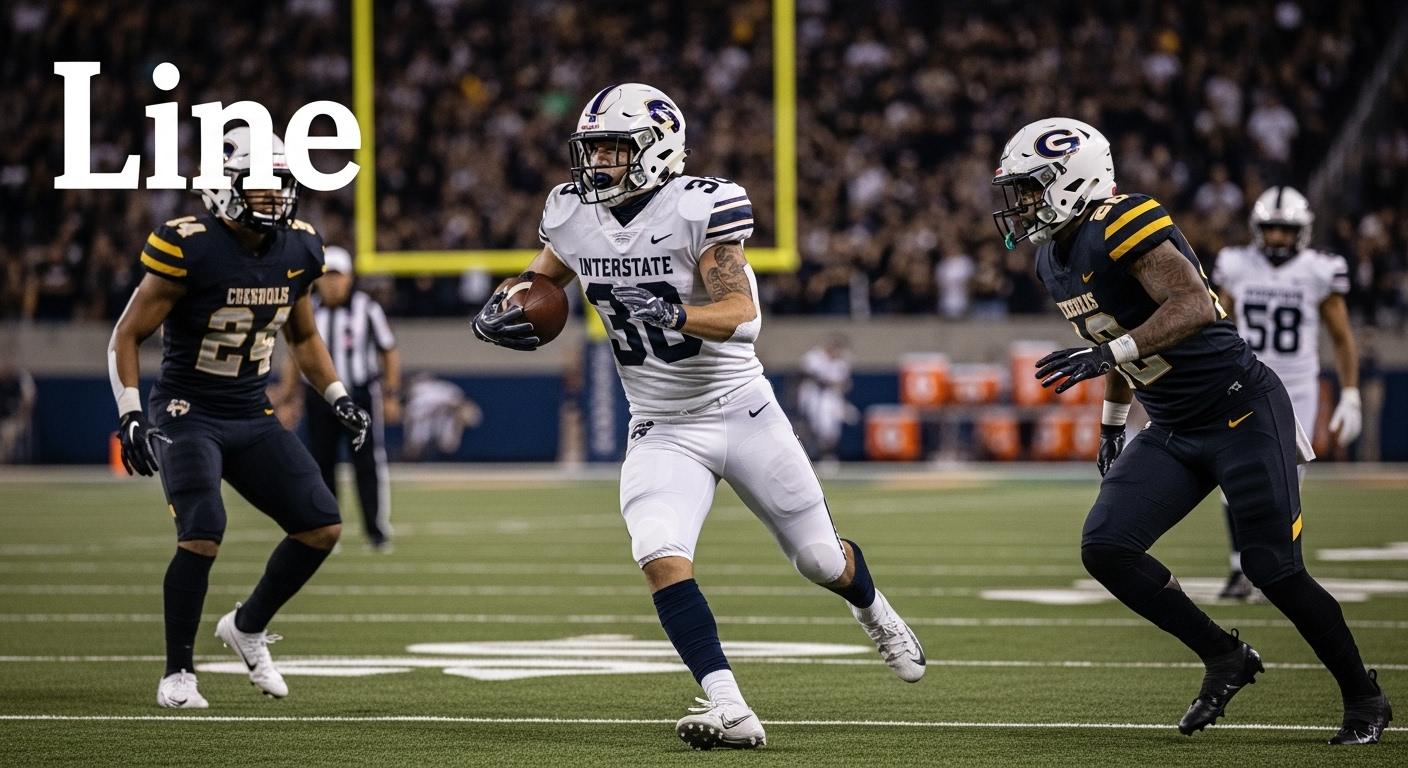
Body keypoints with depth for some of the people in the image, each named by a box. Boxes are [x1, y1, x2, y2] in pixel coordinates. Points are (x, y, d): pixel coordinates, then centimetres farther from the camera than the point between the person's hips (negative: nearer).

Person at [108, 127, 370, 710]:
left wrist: (338, 398, 8)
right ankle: (177, 673, -5)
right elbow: (126, 337, -11)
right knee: (202, 537, -22)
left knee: (323, 528, -2)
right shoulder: (190, 249, -17)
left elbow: (303, 337, 19)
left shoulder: (296, 251, 2)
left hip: (252, 419, 6)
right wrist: (130, 415, -20)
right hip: (186, 415, -6)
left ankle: (247, 628, 20)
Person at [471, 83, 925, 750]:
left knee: (820, 560, 12)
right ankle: (728, 711, -26)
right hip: (662, 431, 3)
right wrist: (502, 310, -5)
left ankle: (873, 611, 47)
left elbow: (741, 317, -26)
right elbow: (541, 278, 17)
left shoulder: (699, 208, -19)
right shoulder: (572, 216, -3)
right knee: (660, 559, -23)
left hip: (741, 412, -3)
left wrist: (672, 314, -44)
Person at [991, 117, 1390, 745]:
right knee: (1105, 547, -7)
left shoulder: (1125, 227, -20)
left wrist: (1109, 354, -40)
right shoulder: (1056, 258, 9)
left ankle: (1364, 697, 12)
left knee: (1273, 570, -8)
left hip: (1241, 411, -9)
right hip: (1173, 432, 9)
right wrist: (1112, 422, 27)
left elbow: (1195, 306, -33)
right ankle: (1224, 657, 8)